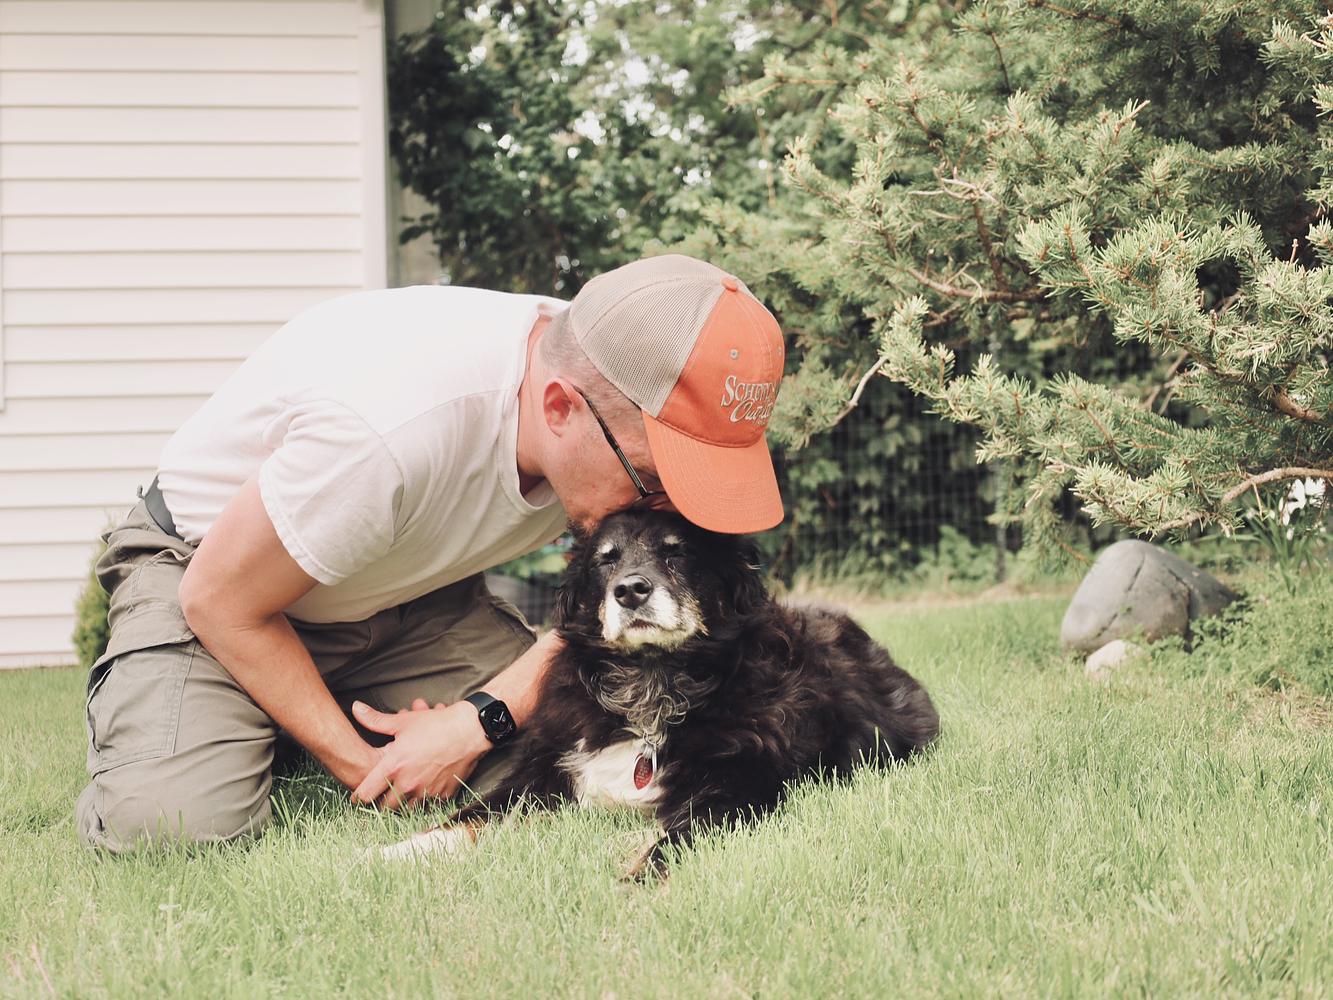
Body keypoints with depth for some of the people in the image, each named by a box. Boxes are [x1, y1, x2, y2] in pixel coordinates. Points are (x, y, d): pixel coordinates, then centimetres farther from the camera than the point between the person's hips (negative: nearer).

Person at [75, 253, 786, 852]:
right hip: (208, 563, -6)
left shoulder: (634, 414, -22)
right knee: (174, 820, -30)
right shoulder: (389, 430, -41)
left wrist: (481, 722, -22)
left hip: (399, 590, 6)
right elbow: (221, 602, -25)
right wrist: (359, 766, -17)